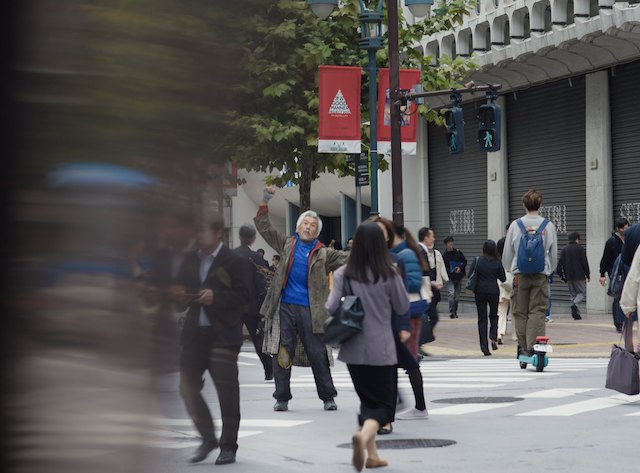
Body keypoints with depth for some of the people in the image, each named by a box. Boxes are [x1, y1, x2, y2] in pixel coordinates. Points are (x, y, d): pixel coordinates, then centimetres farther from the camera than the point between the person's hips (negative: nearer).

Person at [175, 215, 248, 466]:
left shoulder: (233, 261, -6)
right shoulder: (190, 259, 11)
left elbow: (242, 296, -11)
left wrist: (215, 297, -23)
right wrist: (181, 294, -3)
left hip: (222, 335, -5)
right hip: (194, 333, 6)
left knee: (227, 392, 0)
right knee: (187, 386, 1)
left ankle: (228, 446, 13)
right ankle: (207, 438, 17)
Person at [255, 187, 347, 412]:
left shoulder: (323, 253, 6)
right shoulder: (287, 245, 10)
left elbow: (346, 259, 3)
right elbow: (264, 228, 12)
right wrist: (265, 202, 3)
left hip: (310, 309, -1)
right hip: (285, 307, 1)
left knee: (317, 354, 2)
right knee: (283, 352, 2)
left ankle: (328, 397, 11)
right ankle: (282, 398, 9)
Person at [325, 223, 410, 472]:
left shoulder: (343, 274, -5)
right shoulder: (389, 274, -8)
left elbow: (331, 308, -10)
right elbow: (403, 308, 1)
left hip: (353, 349, 3)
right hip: (381, 349, -3)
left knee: (368, 400, 19)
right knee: (383, 403, 2)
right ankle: (363, 436, -26)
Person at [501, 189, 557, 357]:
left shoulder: (516, 225, 0)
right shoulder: (548, 225, -1)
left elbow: (507, 253, 6)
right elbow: (554, 253, 9)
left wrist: (509, 271, 23)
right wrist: (550, 269, 25)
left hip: (520, 274, 1)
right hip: (541, 274, -1)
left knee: (521, 312, 8)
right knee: (537, 311, -1)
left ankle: (522, 347, 8)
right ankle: (533, 347, -9)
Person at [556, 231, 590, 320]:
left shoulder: (564, 250, 8)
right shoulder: (580, 249, -4)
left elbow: (560, 263, 5)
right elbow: (585, 263, -5)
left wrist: (561, 275, 11)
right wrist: (588, 274, 4)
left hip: (569, 276, 4)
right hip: (579, 276, -4)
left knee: (573, 294, 12)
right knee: (582, 292, 4)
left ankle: (576, 314, 4)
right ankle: (575, 304, -25)